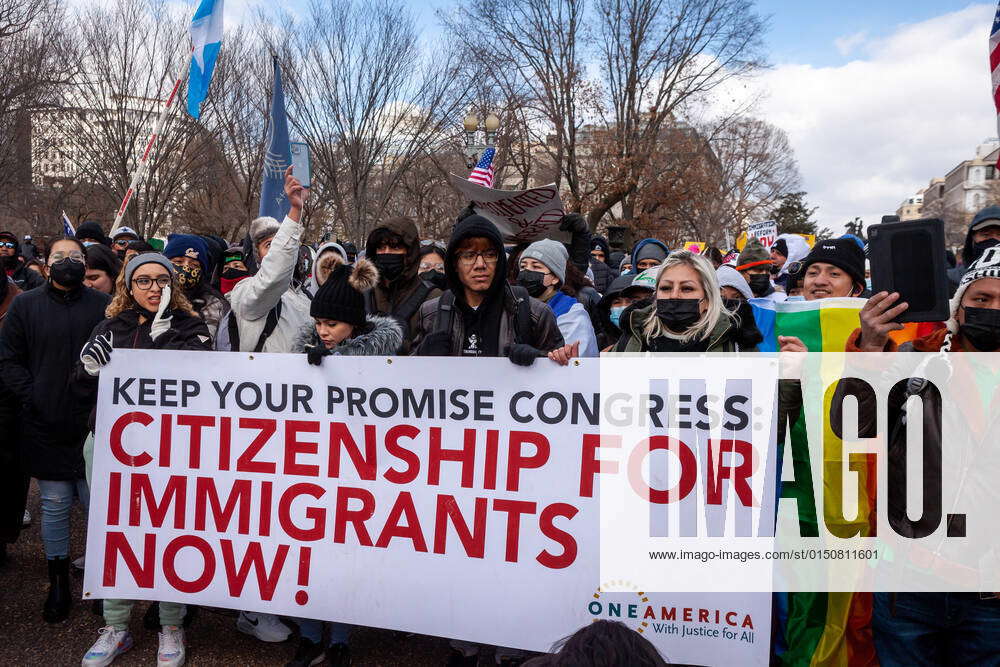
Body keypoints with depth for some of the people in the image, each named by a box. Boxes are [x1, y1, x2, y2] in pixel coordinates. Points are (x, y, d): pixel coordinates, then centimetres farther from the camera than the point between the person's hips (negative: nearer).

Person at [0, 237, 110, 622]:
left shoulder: (104, 306, 0)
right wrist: (34, 398, -6)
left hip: (94, 425, -1)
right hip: (45, 427, 1)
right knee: (55, 506, 12)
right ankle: (58, 585, 27)